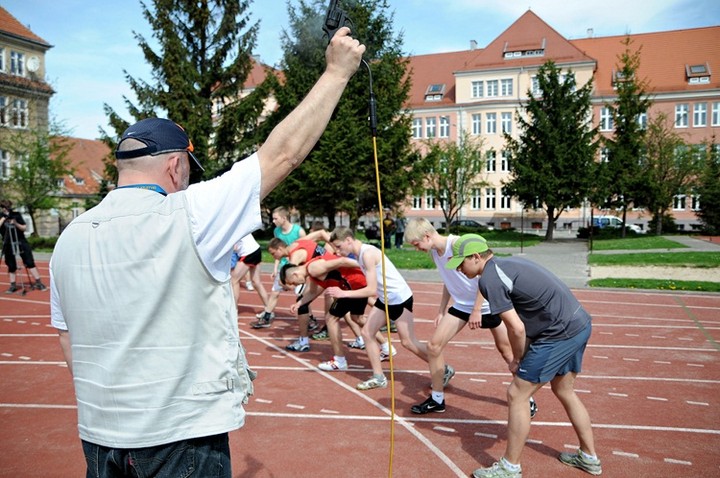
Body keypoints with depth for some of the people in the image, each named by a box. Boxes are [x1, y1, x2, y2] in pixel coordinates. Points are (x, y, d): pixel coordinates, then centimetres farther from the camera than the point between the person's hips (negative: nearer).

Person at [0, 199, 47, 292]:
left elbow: (24, 228, 0)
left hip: (21, 242, 0)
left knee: (30, 263, -3)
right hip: (8, 244, 0)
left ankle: (38, 283, 1)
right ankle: (13, 285, 17)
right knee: (11, 266, 5)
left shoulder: (16, 214, 1)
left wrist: (16, 224, -16)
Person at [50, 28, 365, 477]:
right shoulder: (188, 216, -18)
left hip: (99, 436, 6)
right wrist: (337, 71, -6)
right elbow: (283, 153, -15)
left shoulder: (69, 238, 1)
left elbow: (69, 344, 10)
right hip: (181, 438, -6)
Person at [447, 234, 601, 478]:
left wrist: (517, 360, 1)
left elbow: (517, 329, -17)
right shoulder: (507, 263, 14)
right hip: (580, 323, 10)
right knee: (564, 391, 26)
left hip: (561, 333, -10)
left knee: (516, 395, 0)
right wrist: (523, 356, 11)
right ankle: (589, 458, 40)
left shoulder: (489, 279, -15)